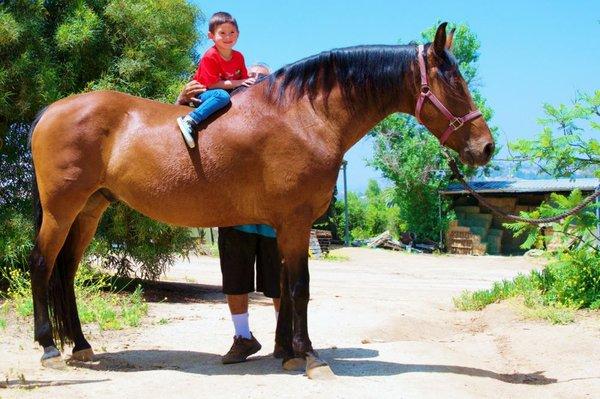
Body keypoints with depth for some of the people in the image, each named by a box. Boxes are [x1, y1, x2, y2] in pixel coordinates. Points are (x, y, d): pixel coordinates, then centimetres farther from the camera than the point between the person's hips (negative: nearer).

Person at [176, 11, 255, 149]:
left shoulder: (239, 57, 1)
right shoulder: (210, 57, -19)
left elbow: (244, 79, 5)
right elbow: (212, 84, -22)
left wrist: (250, 82, -19)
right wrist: (239, 83, -22)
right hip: (203, 94, -7)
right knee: (222, 96, -38)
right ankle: (190, 121, -45)